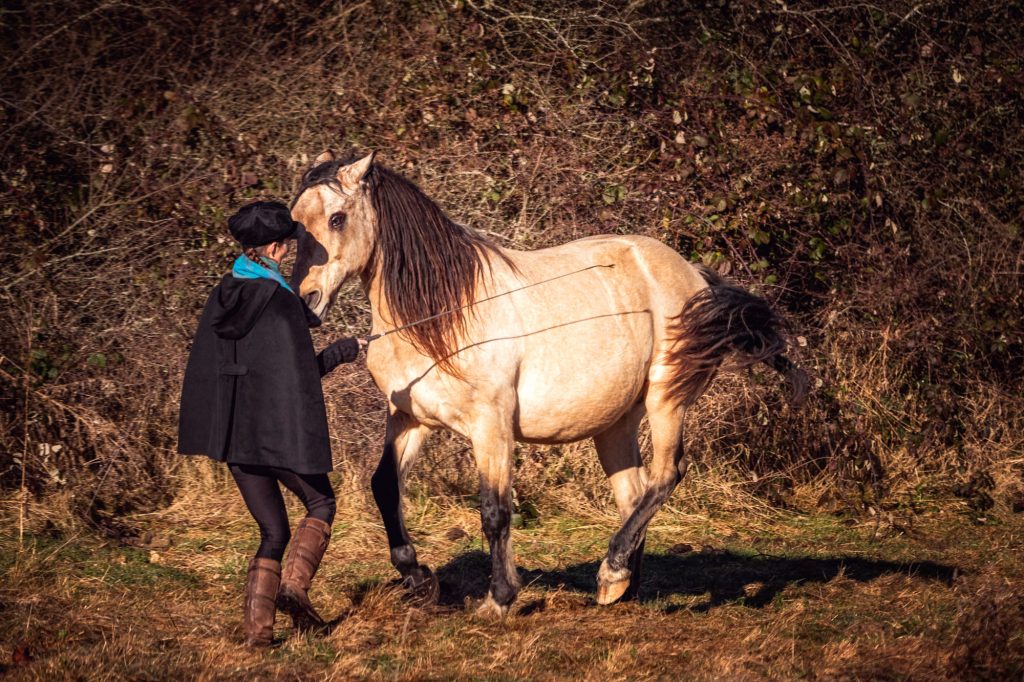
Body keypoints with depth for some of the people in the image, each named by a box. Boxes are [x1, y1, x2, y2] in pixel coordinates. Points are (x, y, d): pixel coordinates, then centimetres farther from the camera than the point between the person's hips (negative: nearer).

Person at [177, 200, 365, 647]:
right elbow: (300, 372, -14)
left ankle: (257, 625, 3)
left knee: (272, 530, 13)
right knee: (320, 505, 16)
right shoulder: (282, 301, -15)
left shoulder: (222, 299, 6)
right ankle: (294, 586, -4)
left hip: (232, 432, 6)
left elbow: (206, 366, 11)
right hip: (278, 428, -6)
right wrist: (344, 351, 0)